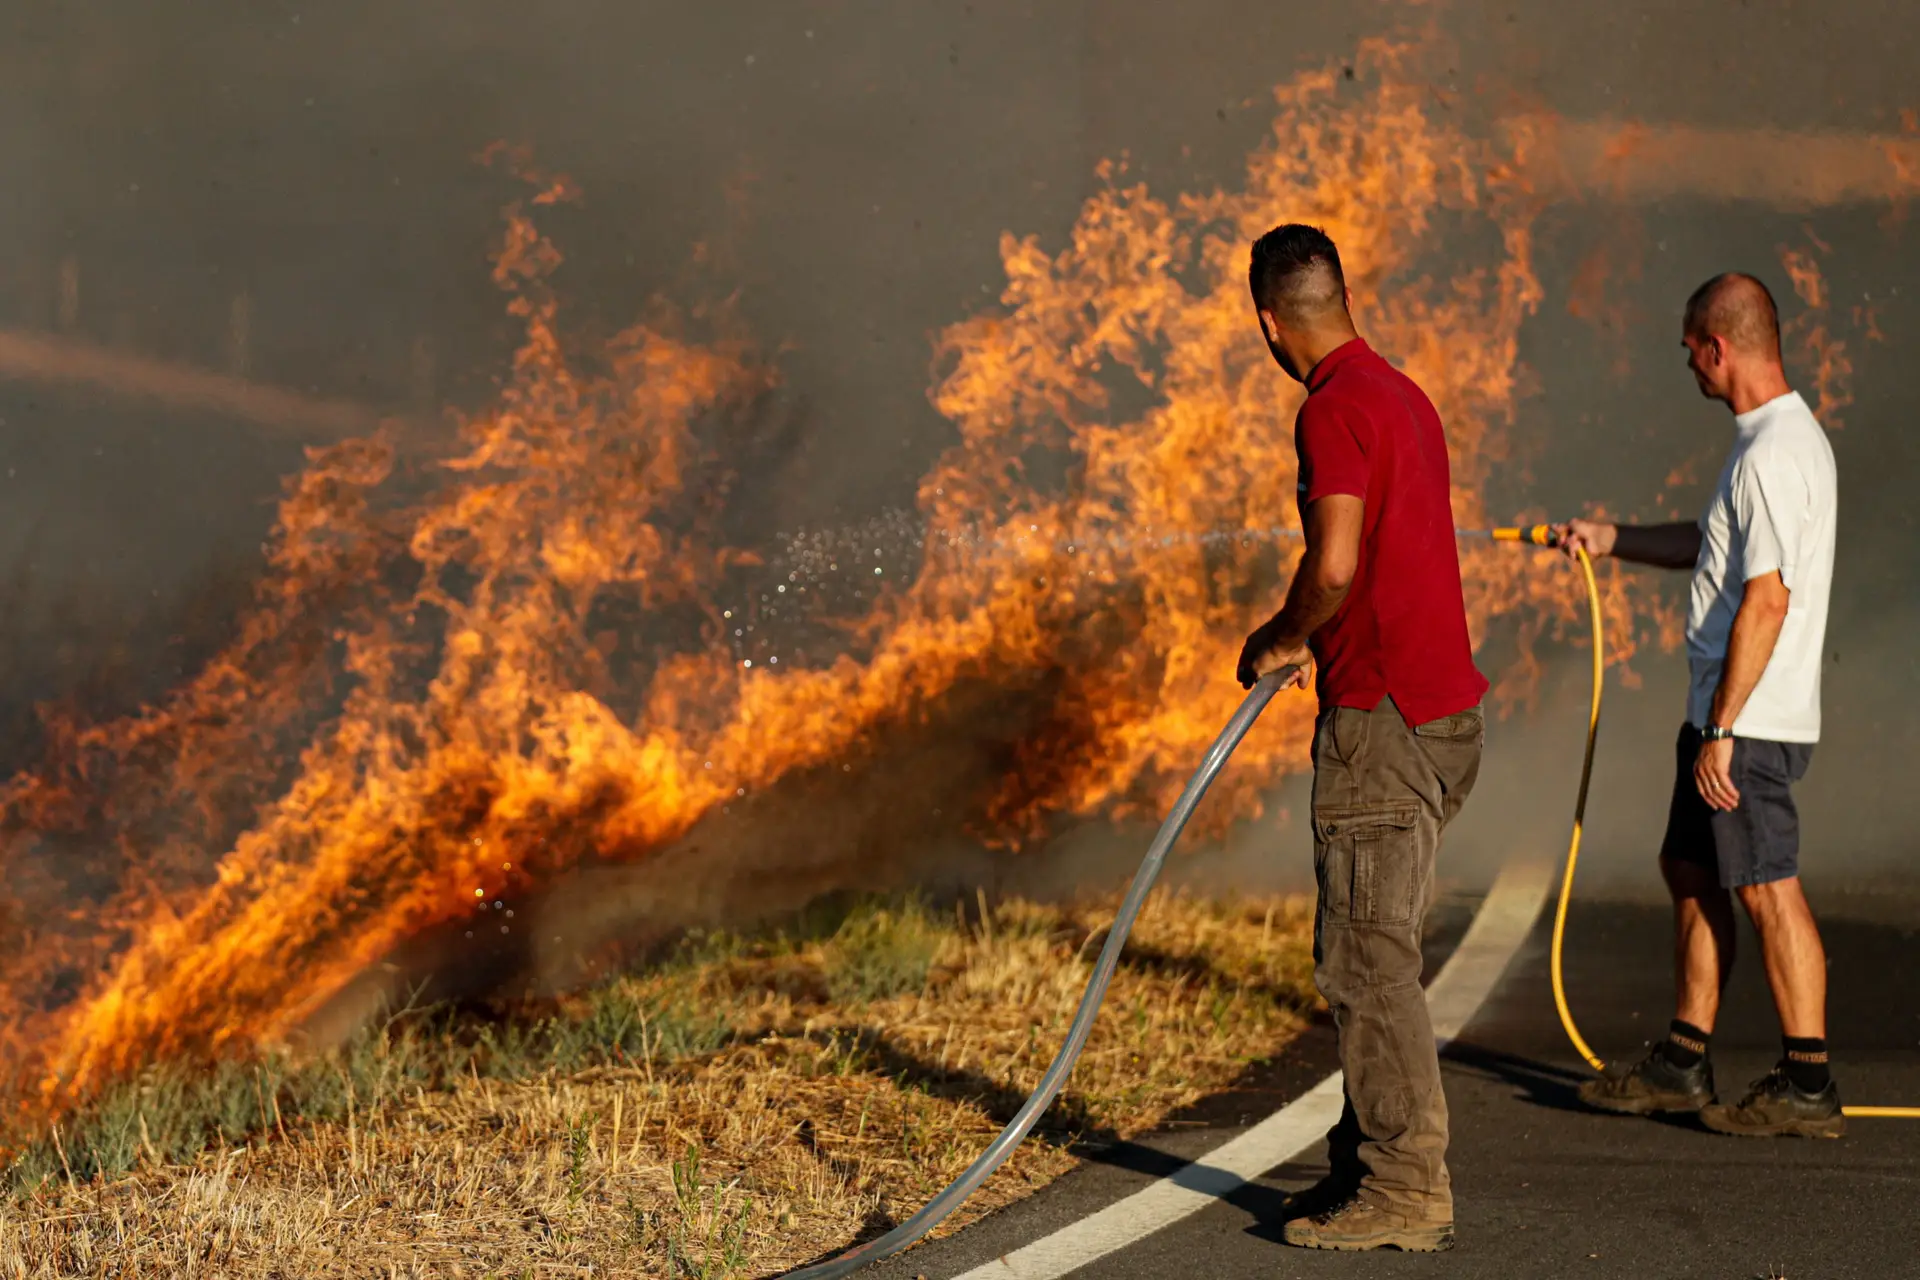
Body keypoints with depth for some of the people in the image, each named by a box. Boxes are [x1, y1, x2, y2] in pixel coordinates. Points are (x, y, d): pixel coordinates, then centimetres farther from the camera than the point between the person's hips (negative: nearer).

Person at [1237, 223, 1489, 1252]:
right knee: (1374, 950, 15)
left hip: (1384, 717, -10)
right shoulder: (1403, 396, 17)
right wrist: (1314, 643, 26)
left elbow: (1336, 563, -23)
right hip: (1441, 706, 10)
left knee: (1366, 957, -7)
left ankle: (1407, 1191, -5)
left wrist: (1280, 640, -6)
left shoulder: (1336, 408, -13)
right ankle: (1369, 1161, 19)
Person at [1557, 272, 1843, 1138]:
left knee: (1766, 888, -6)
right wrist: (1611, 540, 36)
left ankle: (1808, 1087, -1)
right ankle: (1682, 1066, 24)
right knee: (1690, 870, 16)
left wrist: (1722, 730, -23)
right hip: (1725, 715, 11)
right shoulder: (1786, 436, 14)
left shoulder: (1772, 455, -20)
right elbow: (1720, 550, 29)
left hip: (1751, 721, -11)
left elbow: (1766, 598, -25)